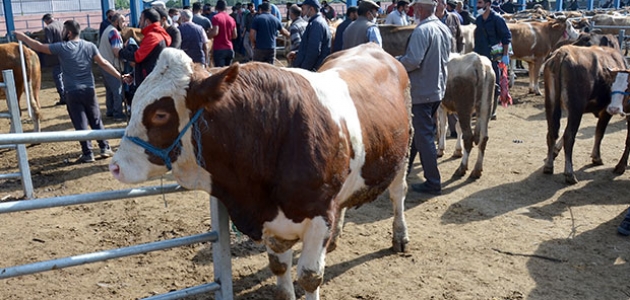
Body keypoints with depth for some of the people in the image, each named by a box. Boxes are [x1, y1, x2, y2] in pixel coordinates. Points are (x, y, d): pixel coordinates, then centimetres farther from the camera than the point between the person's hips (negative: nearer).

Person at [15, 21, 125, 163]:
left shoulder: (62, 47, -6)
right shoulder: (90, 46, 2)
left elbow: (39, 47, 3)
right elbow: (103, 63, -2)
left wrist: (23, 37, 17)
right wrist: (119, 76, -1)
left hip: (72, 92, -3)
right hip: (89, 90, 3)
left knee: (80, 124, 2)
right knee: (96, 121, 13)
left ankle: (87, 154, 3)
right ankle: (105, 148, 13)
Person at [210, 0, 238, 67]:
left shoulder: (216, 17, -7)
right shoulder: (231, 19, 9)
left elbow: (215, 32, -18)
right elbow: (235, 35, 10)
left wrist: (209, 33, 3)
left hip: (219, 49, -5)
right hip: (229, 49, 5)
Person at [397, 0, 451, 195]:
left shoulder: (422, 31, -20)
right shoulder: (444, 29, 7)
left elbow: (412, 61, -26)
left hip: (422, 92, -9)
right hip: (438, 89, 9)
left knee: (424, 136, -1)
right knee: (418, 130, 20)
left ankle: (433, 183, 4)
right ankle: (403, 169, 36)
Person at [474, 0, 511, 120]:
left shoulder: (497, 19, -9)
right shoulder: (478, 19, 9)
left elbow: (506, 37, -9)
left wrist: (505, 55, -14)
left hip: (493, 57, -6)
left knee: (494, 86, 1)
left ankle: (492, 112, 8)